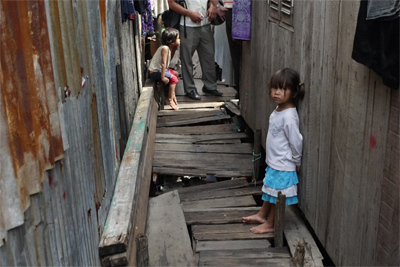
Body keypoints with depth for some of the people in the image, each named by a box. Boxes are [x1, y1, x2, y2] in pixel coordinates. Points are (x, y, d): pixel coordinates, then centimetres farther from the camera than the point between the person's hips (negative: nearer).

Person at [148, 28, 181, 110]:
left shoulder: (169, 47, 3)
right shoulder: (165, 48, -26)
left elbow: (169, 59, 10)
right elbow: (163, 63, -28)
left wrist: (174, 48, 5)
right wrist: (163, 77, -27)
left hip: (159, 69, 11)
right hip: (154, 72, -11)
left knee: (175, 73, 21)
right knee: (173, 78, -19)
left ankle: (172, 95, 30)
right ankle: (170, 100, -11)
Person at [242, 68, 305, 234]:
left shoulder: (289, 116, -26)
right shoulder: (277, 111, 3)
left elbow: (296, 141, -21)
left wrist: (296, 162, -9)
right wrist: (270, 159, 16)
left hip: (283, 166, -9)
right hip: (273, 162, 9)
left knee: (277, 196, 7)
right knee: (270, 191, 24)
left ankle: (270, 224, 22)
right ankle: (262, 215, 40)